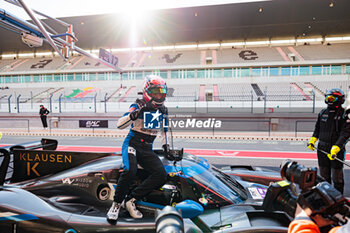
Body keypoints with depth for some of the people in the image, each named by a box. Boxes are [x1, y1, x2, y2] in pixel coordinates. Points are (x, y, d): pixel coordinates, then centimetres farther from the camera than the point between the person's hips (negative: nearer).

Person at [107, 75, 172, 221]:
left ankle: (130, 200, -3)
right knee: (130, 171, -32)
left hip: (147, 149, 5)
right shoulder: (138, 106, -7)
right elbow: (119, 124, -18)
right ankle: (116, 203, -5)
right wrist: (137, 113, -31)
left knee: (161, 176, -16)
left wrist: (166, 148, 18)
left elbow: (164, 130, 24)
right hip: (132, 144, -5)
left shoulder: (163, 110, 10)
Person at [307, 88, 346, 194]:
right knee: (324, 175, 15)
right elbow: (317, 129, 17)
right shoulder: (322, 113, 8)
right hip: (322, 148, 5)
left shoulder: (344, 114, -8)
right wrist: (312, 140, 3)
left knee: (337, 176, 4)